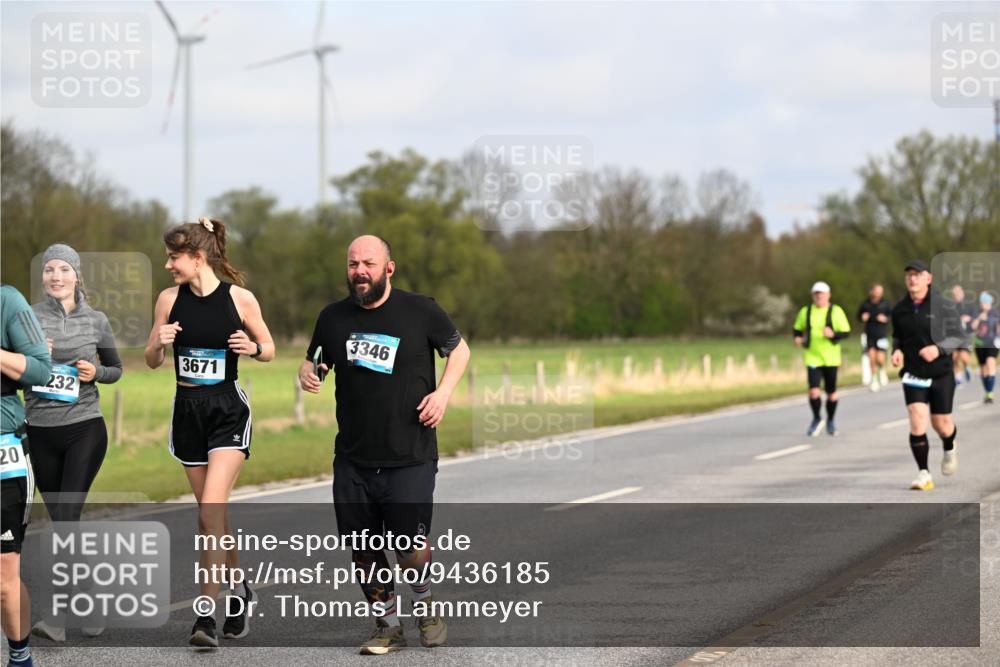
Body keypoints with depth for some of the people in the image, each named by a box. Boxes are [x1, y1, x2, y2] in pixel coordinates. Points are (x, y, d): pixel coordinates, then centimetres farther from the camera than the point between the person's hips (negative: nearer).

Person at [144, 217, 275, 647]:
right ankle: (237, 589, 33)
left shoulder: (240, 299, -7)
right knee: (212, 515, 12)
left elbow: (269, 349, 5)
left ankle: (207, 612, -15)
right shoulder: (170, 300, 1)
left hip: (228, 411, -4)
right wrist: (160, 342, -14)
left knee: (211, 510, -16)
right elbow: (151, 362, 7)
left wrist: (253, 348, -17)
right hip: (187, 410, 4)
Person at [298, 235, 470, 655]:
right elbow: (315, 361, 18)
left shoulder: (421, 311, -2)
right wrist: (307, 374, -6)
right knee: (363, 551, 3)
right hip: (353, 460, 3)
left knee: (410, 548, -8)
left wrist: (443, 392, -5)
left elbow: (458, 348, 11)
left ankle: (425, 604, 24)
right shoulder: (333, 317, 5)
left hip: (410, 459, -3)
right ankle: (388, 626, 22)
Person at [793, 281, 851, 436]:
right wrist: (798, 338, -3)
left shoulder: (836, 311, -2)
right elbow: (798, 328, 19)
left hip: (831, 359, 0)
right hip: (812, 358, 0)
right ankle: (817, 419, 10)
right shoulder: (805, 312, 5)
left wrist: (833, 334, -22)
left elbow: (846, 332, -4)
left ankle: (830, 421, 29)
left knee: (831, 392, 7)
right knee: (814, 390, -13)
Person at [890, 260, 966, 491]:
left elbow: (957, 336, -5)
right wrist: (897, 350, -3)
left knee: (942, 424, 6)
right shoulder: (899, 309, 3)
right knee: (917, 422, -14)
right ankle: (924, 474, -9)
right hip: (913, 375, 2)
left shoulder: (944, 306, -7)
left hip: (941, 374, -2)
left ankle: (949, 449, 43)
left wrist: (939, 349, -23)